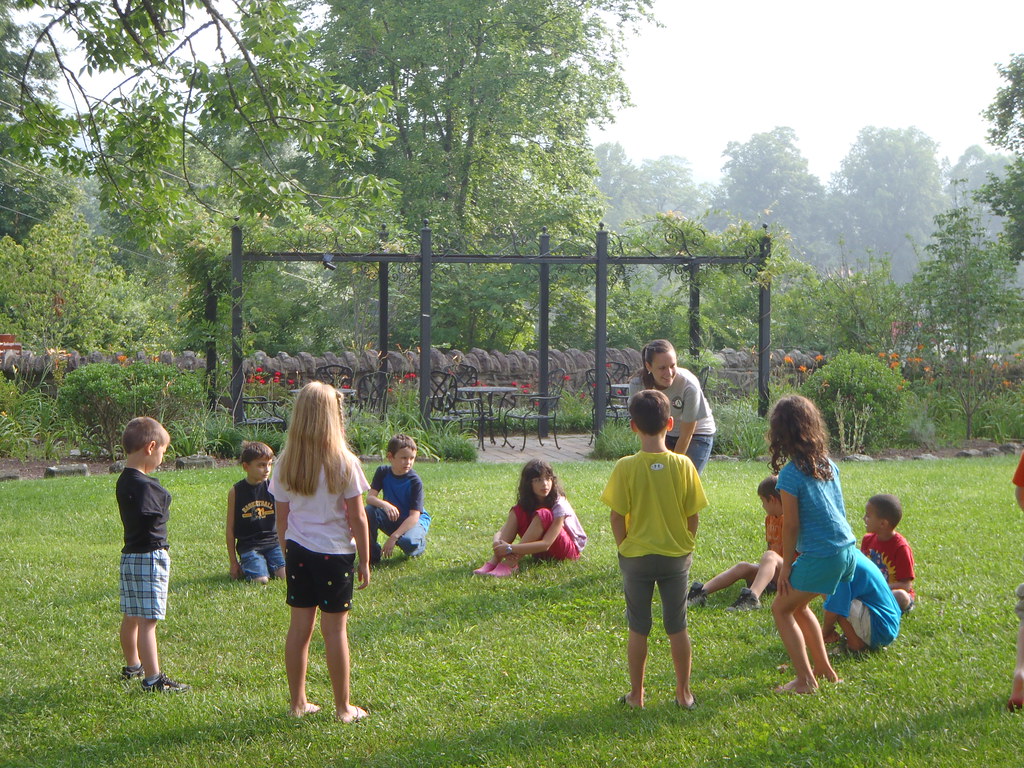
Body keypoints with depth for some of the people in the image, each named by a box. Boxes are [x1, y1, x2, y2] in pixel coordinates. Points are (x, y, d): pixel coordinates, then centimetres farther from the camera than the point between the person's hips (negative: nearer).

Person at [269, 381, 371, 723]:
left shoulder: (286, 464, -1)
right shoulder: (343, 463, -12)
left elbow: (282, 519, 5)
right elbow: (357, 518, -9)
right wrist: (364, 561, 0)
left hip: (298, 552, 4)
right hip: (334, 553, -4)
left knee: (300, 625, 11)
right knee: (335, 629, 2)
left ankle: (298, 703, 18)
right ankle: (343, 707, 10)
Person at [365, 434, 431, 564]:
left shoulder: (415, 481, -22)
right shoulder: (383, 472, -10)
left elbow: (414, 516, -25)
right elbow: (370, 497, -18)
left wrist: (393, 537, -34)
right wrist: (385, 505, -41)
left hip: (415, 520, -4)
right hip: (391, 518, 4)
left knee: (408, 542, -37)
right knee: (369, 511, -26)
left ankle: (420, 543, 3)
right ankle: (372, 554, -11)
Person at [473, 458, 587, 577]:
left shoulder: (560, 505, -23)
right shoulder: (527, 503, -6)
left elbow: (545, 544, -33)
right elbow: (500, 532, -11)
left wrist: (510, 548, -39)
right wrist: (497, 542, -37)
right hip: (542, 552, 5)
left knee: (543, 514, -31)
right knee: (518, 511, -17)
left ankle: (511, 564, -38)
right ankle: (494, 562, -30)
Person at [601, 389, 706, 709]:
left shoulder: (626, 467, -14)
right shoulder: (683, 465, -9)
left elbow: (617, 517, -10)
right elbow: (693, 516, -3)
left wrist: (624, 548, 5)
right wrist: (685, 545, 12)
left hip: (636, 555, -1)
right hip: (676, 556, 1)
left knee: (638, 628, 10)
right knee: (677, 626, 12)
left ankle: (636, 694, 17)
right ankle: (683, 693, 19)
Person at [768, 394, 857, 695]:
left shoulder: (791, 474, -15)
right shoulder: (828, 464, 7)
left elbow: (791, 525, -13)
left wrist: (786, 566, -2)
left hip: (821, 555, -8)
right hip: (847, 547, 8)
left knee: (781, 609, 8)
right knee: (798, 606, 25)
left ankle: (805, 680, 3)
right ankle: (824, 669, 30)